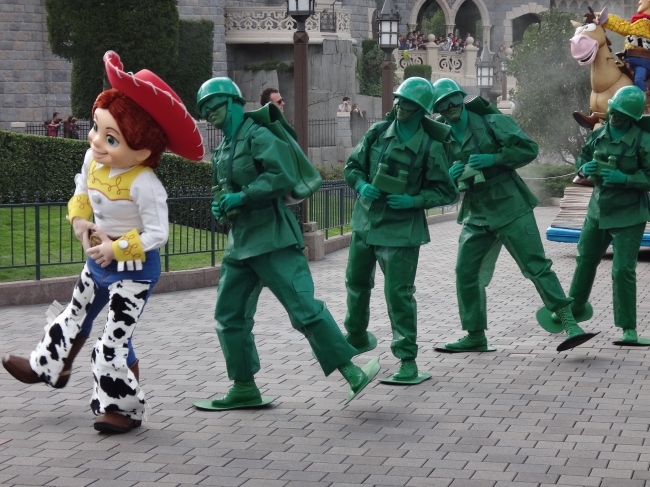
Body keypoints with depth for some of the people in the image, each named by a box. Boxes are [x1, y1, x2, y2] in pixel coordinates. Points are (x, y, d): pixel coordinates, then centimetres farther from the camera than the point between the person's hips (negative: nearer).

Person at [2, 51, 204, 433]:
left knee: (115, 341, -5)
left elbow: (157, 235, -27)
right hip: (100, 260, 8)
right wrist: (80, 220, -4)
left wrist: (117, 248, -26)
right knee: (76, 317, 28)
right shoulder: (93, 160, -8)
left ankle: (126, 408, 12)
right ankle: (51, 368, 52)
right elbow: (82, 192, 12)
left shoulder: (145, 184, -31)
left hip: (134, 271, -8)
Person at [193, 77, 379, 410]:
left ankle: (352, 373, -15)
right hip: (240, 241, 9)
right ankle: (244, 389, 17)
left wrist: (242, 197, -20)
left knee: (304, 307, -16)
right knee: (229, 316, 9)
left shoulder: (258, 136, -8)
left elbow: (283, 176, -21)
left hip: (272, 237, -9)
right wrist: (221, 205, 8)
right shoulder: (224, 149, 18)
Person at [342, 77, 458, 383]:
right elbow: (352, 166, 10)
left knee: (398, 293, -10)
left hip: (400, 228, -5)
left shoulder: (430, 147, -10)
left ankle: (408, 362, -2)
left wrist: (414, 201, -20)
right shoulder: (378, 132, 0)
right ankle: (357, 338, 45)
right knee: (356, 282, 21)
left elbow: (447, 193, -6)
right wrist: (361, 185, -11)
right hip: (366, 220, 6)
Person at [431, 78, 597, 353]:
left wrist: (493, 159, -21)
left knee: (536, 266, -10)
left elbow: (528, 149, -11)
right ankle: (476, 337, 17)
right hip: (477, 215, 6)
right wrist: (449, 176, -9)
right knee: (465, 273, 5)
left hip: (510, 207, -6)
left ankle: (570, 325, -12)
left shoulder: (491, 123, -6)